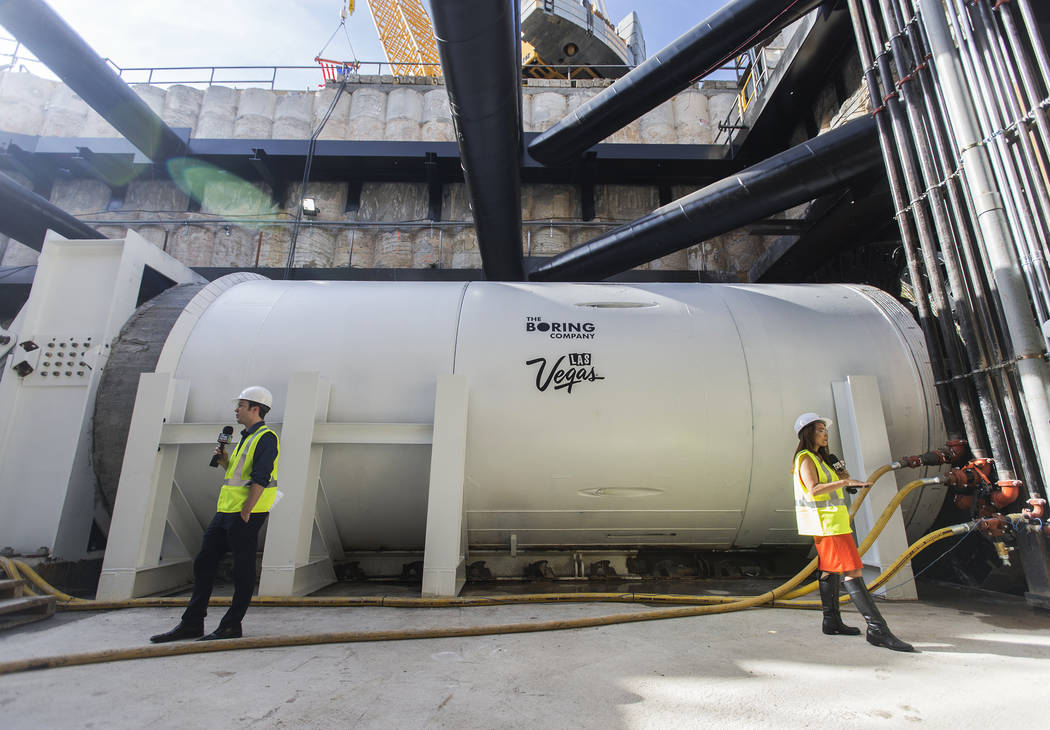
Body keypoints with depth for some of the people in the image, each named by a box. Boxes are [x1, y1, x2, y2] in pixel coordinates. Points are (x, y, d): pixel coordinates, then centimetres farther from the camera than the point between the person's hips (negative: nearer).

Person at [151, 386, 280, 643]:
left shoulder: (265, 438, -13)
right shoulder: (245, 438, 19)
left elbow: (260, 479, -20)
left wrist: (245, 513, -20)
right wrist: (225, 461, 8)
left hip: (246, 515, -10)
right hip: (225, 511, 10)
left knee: (243, 569, 1)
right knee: (203, 563, 13)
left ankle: (231, 626, 12)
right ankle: (192, 623, 23)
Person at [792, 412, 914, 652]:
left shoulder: (817, 458, 19)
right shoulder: (805, 458, -12)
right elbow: (813, 489, -25)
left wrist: (840, 479, 6)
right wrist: (844, 482, -27)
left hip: (832, 520, 10)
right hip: (826, 521, -10)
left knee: (831, 570, 13)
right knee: (852, 571, -11)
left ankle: (832, 621, 20)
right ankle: (877, 629, -10)